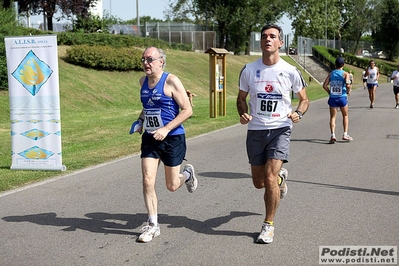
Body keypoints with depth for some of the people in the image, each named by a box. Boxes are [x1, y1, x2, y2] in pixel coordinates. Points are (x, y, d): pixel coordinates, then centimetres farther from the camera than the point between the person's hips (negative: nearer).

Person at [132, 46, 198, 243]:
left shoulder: (171, 81, -13)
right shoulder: (143, 81, 6)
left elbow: (187, 110, -14)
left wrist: (166, 129, -21)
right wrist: (140, 120, 8)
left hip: (172, 138, -5)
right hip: (150, 138, 5)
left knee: (171, 186, 7)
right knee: (147, 181, -5)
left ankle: (187, 174, 42)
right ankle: (153, 225, 7)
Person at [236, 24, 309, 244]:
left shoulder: (290, 71, -4)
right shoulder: (249, 70, 0)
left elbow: (304, 99, 8)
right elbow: (241, 98, 11)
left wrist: (298, 113, -14)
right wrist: (243, 114, -11)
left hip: (280, 129, -3)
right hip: (255, 130, 3)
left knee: (270, 178, -15)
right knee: (259, 182, 12)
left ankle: (268, 225, 5)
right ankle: (281, 177, 49)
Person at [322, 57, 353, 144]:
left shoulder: (331, 74, 4)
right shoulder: (345, 74, -5)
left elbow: (324, 85, -4)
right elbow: (348, 84, -20)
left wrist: (329, 92, 9)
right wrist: (348, 91, -2)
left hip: (332, 98, 2)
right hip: (342, 98, -1)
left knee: (333, 117, 6)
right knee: (345, 116, 18)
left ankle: (332, 135, -11)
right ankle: (345, 135, 15)